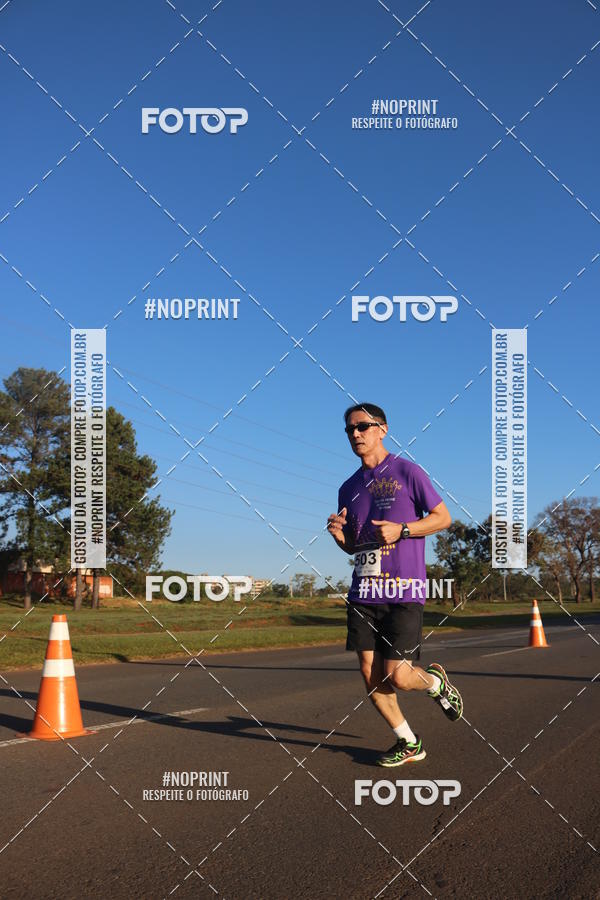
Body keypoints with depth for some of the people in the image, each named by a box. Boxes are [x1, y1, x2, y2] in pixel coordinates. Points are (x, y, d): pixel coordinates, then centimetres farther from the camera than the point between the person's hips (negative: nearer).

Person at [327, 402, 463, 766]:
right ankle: (409, 744, 20)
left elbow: (443, 517, -1)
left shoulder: (407, 472, -2)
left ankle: (436, 682, 24)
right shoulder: (349, 488, 15)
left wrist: (401, 529, -14)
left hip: (404, 590, -6)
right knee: (370, 674, 3)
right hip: (364, 592, 6)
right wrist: (339, 534, -1)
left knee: (397, 677, -10)